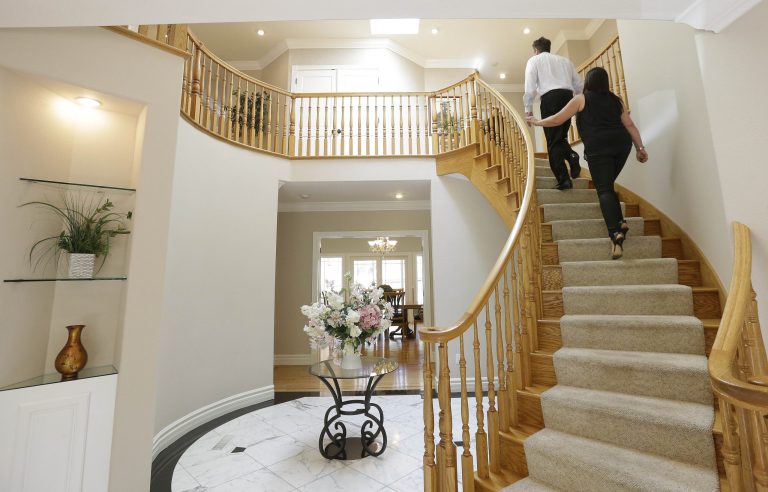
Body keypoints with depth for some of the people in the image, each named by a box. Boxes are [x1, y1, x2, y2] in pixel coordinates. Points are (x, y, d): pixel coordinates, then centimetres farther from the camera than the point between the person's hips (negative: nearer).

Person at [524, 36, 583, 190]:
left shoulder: (534, 60, 16)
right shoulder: (564, 60, 28)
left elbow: (530, 86, 1)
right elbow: (579, 84, 21)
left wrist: (528, 109, 2)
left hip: (550, 98, -4)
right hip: (568, 96, 5)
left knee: (553, 141, -5)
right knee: (561, 136, 18)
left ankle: (563, 179, -14)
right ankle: (571, 156, -14)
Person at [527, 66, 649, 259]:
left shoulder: (581, 99, 9)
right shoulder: (615, 99, 21)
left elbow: (557, 120, 8)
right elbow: (630, 125, 16)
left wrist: (537, 122, 23)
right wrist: (640, 147, 18)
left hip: (598, 148, -5)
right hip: (622, 144, 5)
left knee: (604, 190, -10)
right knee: (607, 185, 20)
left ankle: (615, 232, -24)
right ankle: (620, 222, 10)